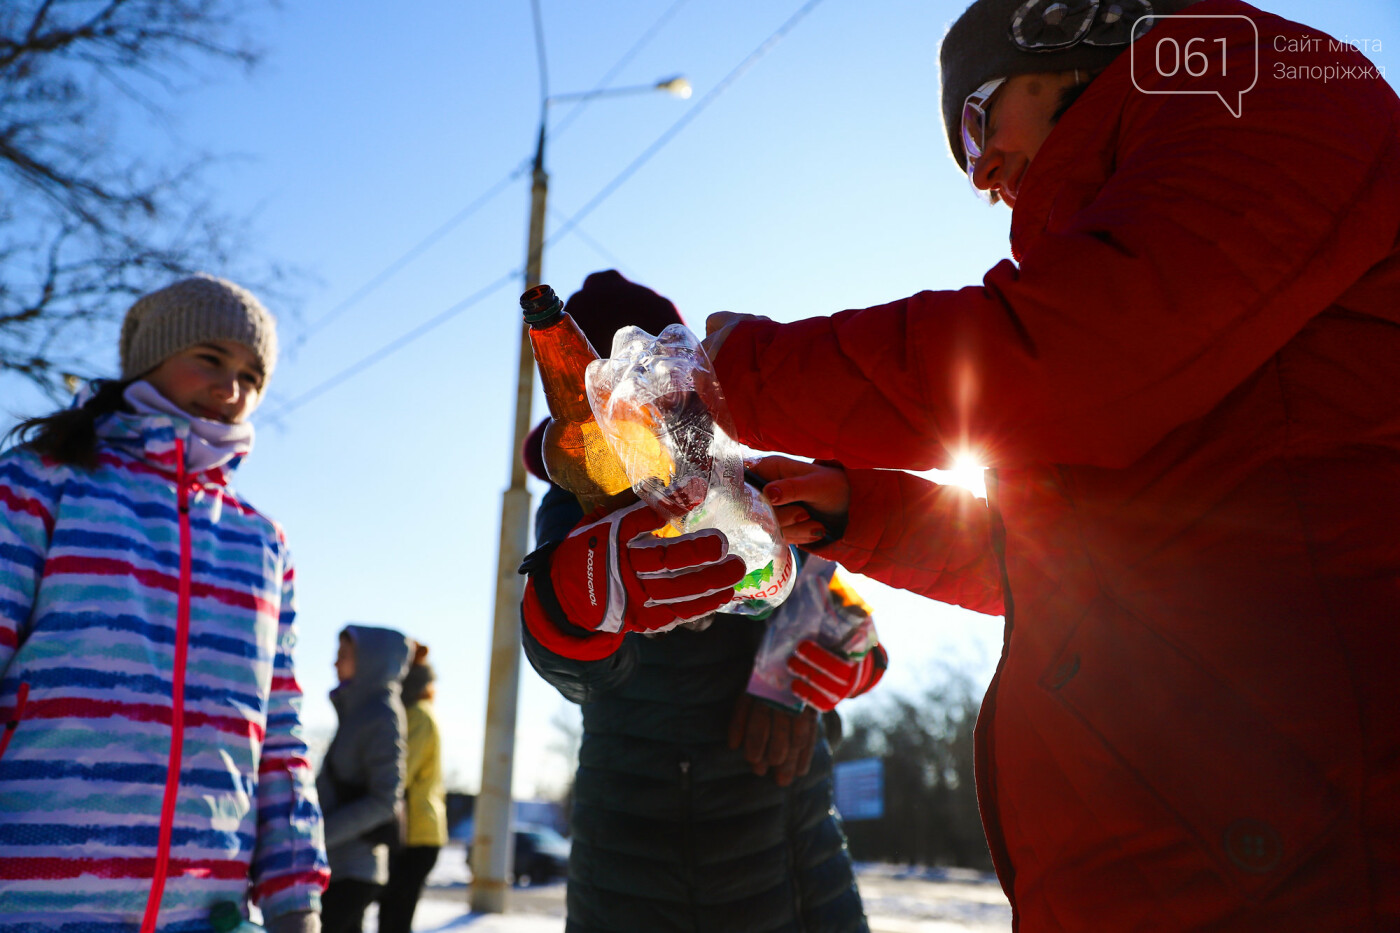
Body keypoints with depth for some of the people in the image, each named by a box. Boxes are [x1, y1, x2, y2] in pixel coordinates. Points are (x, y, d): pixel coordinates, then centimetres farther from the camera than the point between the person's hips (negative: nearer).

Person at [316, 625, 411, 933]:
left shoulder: (382, 717, -15)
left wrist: (319, 834, -21)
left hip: (352, 870, -9)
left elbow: (384, 800, -20)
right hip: (341, 865, 9)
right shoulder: (358, 710, 13)